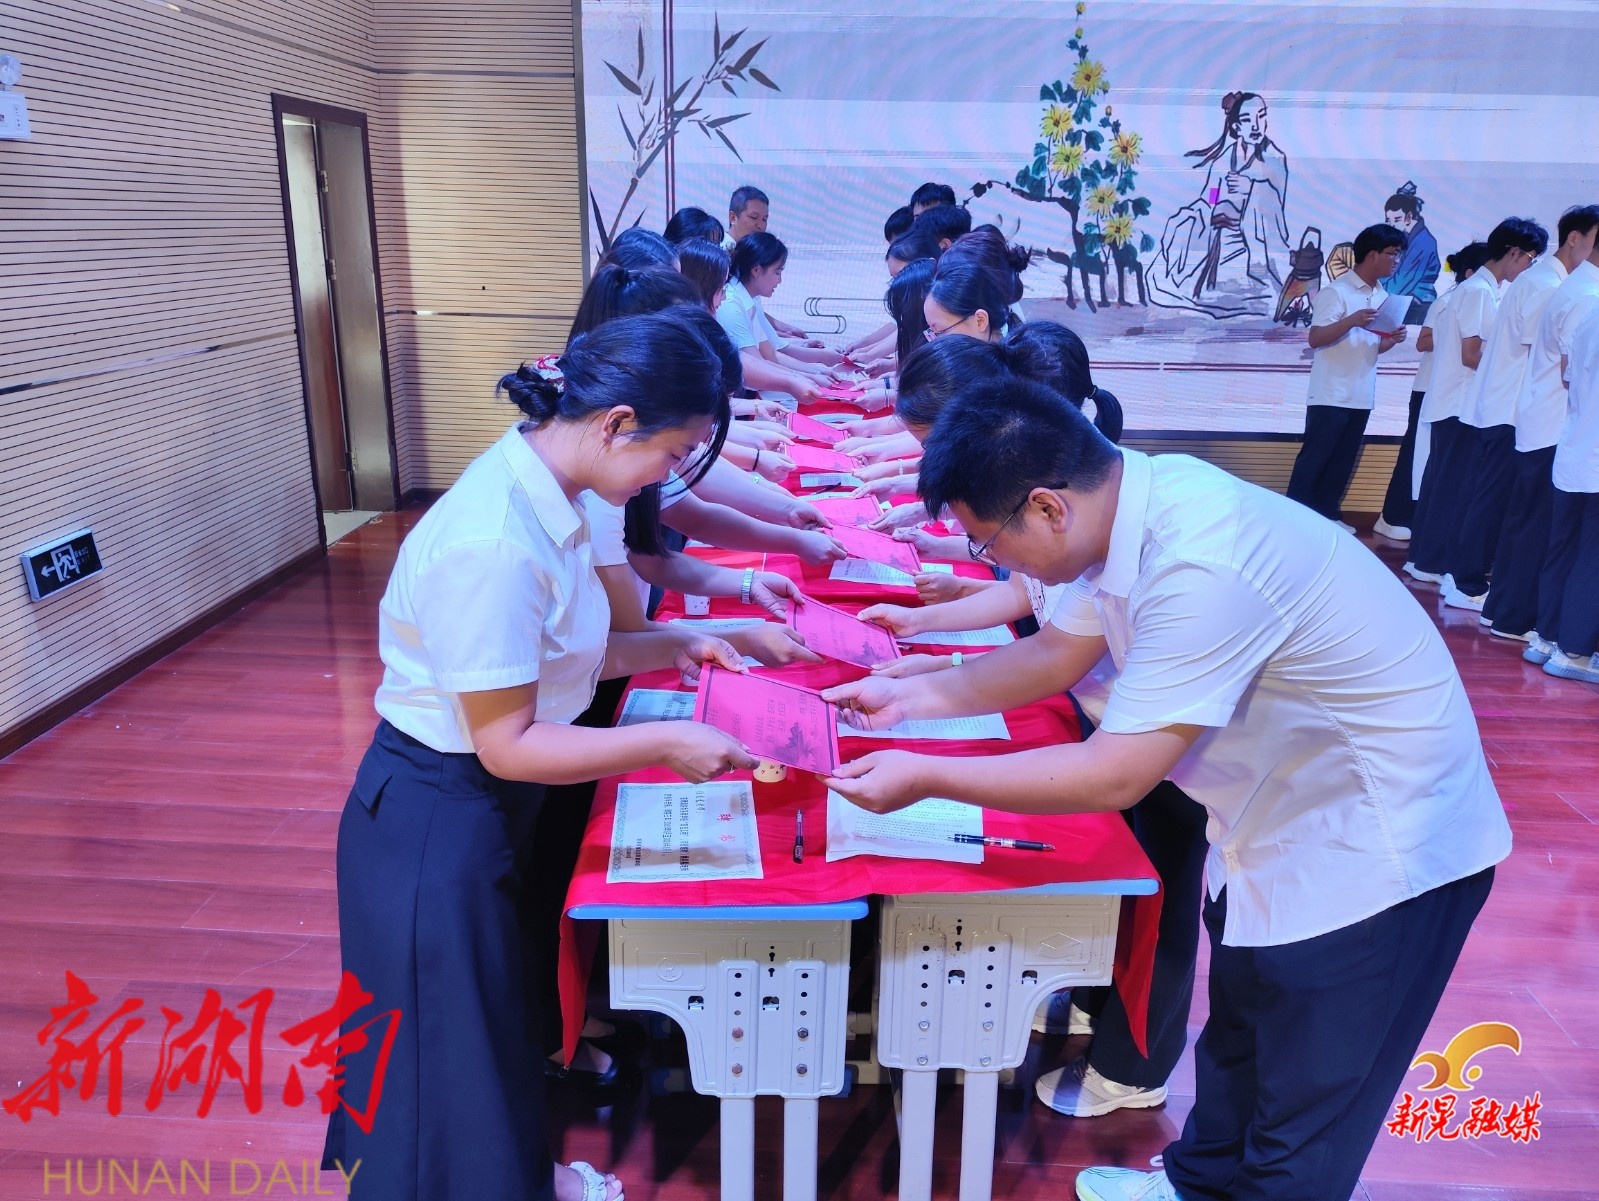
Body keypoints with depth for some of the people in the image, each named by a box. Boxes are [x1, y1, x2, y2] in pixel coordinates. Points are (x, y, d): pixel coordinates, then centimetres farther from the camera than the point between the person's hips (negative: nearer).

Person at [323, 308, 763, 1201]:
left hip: (491, 809, 9)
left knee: (497, 1021, 27)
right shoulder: (494, 543, -32)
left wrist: (668, 649, 4)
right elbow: (507, 743, -25)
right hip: (438, 823, -9)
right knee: (454, 1041, 14)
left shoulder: (539, 494, -4)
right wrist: (665, 743, -22)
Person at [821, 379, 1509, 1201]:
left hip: (1376, 847, -9)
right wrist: (909, 697, 4)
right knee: (1236, 1047, 27)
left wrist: (924, 778, -24)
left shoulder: (1198, 569, -35)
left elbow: (1114, 776, -31)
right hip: (1285, 822, 9)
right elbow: (1054, 656, 6)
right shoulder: (1127, 505, -8)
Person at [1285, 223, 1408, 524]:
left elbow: (1376, 346, 19)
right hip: (1331, 395, -8)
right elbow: (1315, 339, -17)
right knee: (1314, 458, -4)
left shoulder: (1382, 296, 14)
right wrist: (1351, 321, -30)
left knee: (1343, 460, 11)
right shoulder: (1337, 291, -11)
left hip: (1361, 396, 8)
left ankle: (1327, 515, 19)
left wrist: (1393, 339, -3)